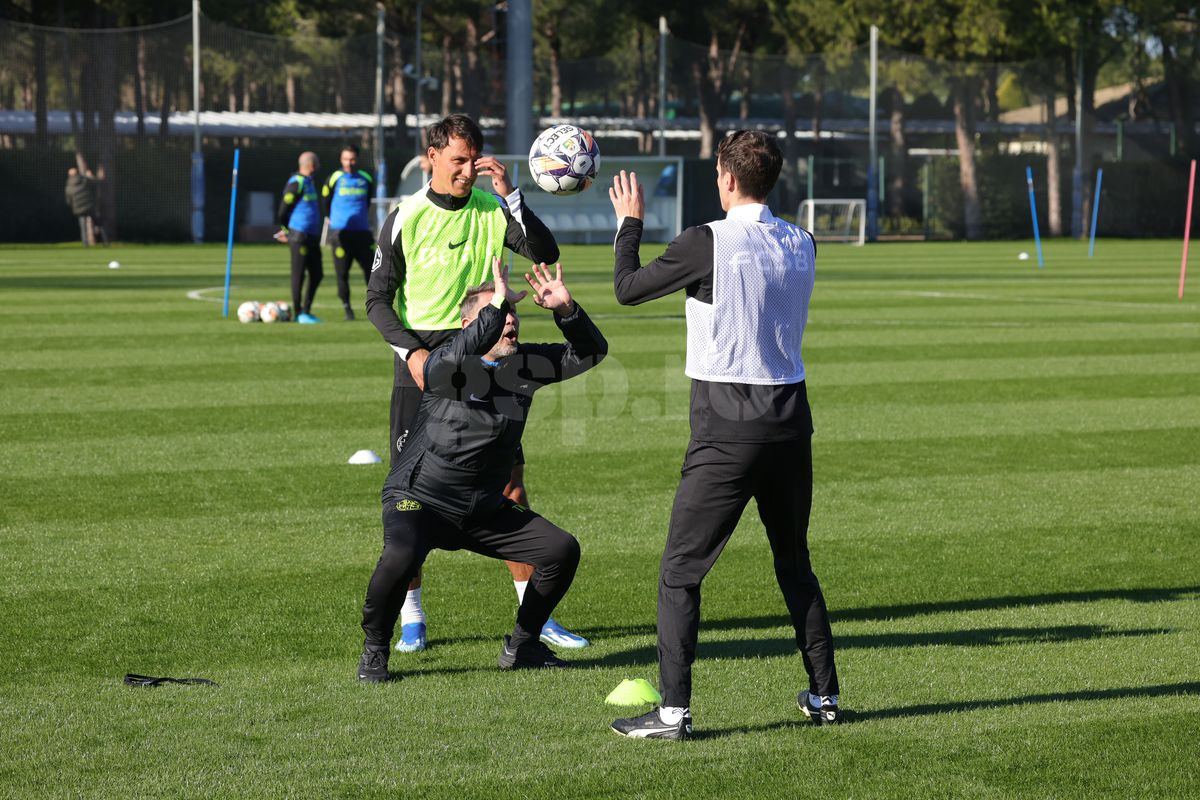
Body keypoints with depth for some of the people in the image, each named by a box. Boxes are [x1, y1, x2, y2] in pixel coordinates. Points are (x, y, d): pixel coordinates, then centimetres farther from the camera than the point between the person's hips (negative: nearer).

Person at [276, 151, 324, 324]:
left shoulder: (308, 181, 17)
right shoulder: (296, 183, -14)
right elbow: (284, 207, -15)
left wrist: (286, 229, 22)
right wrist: (286, 229, -2)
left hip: (312, 237, 9)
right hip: (300, 237, -9)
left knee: (317, 274, 11)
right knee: (299, 275, -2)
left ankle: (306, 310, 19)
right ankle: (298, 313, 4)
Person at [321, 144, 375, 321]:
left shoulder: (366, 179, 9)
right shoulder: (334, 179, -1)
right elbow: (325, 202, 11)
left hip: (362, 232, 3)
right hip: (341, 232, -3)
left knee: (370, 269, -1)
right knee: (342, 273, -2)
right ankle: (347, 308, 7)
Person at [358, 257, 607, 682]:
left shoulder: (525, 363, 3)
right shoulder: (443, 364, -15)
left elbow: (591, 352, 6)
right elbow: (456, 360, -41)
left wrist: (566, 310, -12)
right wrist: (496, 306, -40)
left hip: (485, 508, 6)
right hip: (420, 499, -6)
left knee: (562, 550, -3)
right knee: (400, 557, -35)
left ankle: (521, 647, 17)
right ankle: (374, 652, -9)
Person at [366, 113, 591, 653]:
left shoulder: (492, 209, 3)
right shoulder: (405, 218, -2)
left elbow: (545, 254, -10)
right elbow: (378, 300, 1)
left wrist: (511, 195, -18)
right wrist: (410, 350, -14)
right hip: (423, 358, -2)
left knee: (511, 484, 0)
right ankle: (411, 617, 10)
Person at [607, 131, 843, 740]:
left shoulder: (708, 243, -11)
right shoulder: (801, 245, 6)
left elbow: (627, 288, -1)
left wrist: (629, 223, 16)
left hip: (727, 431, -6)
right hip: (791, 420, 6)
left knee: (680, 570, 0)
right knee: (794, 564, 19)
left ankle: (673, 709, -6)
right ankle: (824, 695, 21)